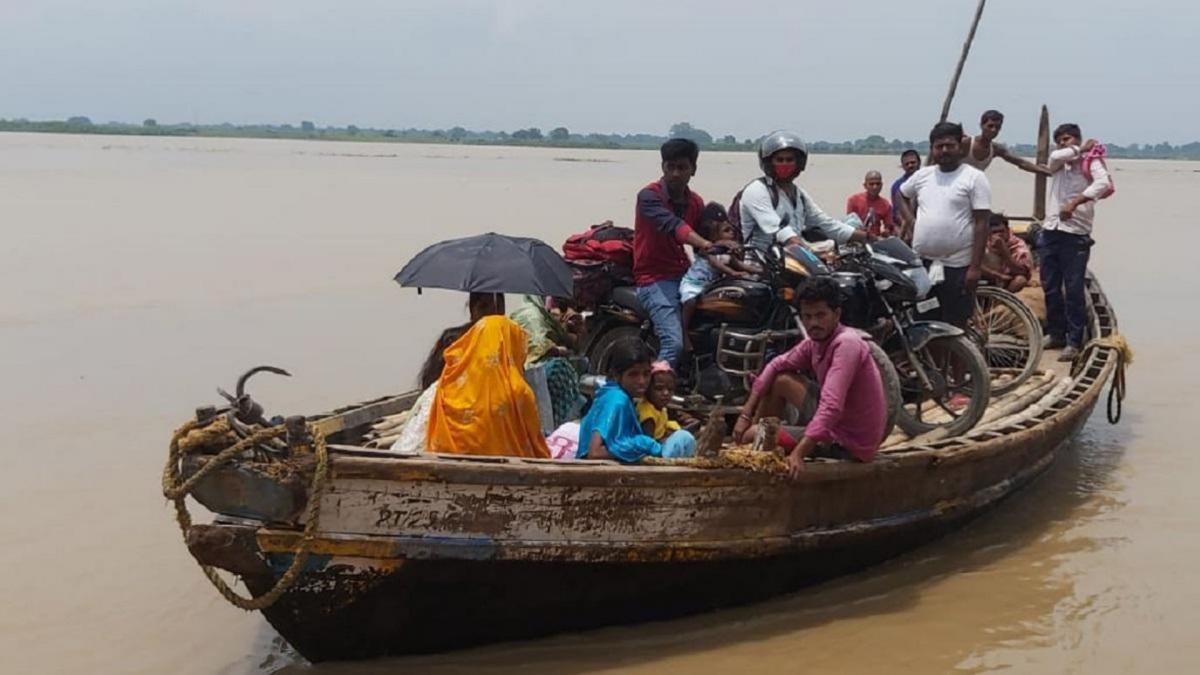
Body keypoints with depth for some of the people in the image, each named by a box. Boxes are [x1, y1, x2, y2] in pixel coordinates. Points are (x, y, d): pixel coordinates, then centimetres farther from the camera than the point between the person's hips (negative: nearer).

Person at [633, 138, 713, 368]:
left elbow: (701, 248, 11)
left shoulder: (696, 203, 13)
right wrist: (705, 244, -41)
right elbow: (672, 225, -26)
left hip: (684, 276, 6)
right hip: (655, 280, -6)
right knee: (674, 343, -23)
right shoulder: (649, 196, -7)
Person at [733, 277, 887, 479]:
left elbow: (831, 406, -35)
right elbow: (777, 366, 12)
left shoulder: (847, 343, -25)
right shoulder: (815, 342, 1)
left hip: (850, 446, -8)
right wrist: (746, 414, 4)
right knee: (780, 380, 12)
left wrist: (799, 454, -42)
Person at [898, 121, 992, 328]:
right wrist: (911, 223, 12)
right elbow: (901, 195, 30)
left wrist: (975, 267, -14)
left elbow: (981, 224, -8)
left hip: (957, 266, -5)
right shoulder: (923, 175, 11)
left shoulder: (974, 178, -4)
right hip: (921, 263, 5)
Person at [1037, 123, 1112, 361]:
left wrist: (1074, 203, -26)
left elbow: (1103, 183, -19)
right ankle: (1055, 334, 24)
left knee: (1074, 290, -6)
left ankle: (1074, 341, -1)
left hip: (1076, 234, -5)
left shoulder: (1091, 162, 1)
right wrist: (1080, 150, 1)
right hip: (1050, 231, 5)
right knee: (1050, 287, 11)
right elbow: (1056, 156, -10)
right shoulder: (1058, 164, 15)